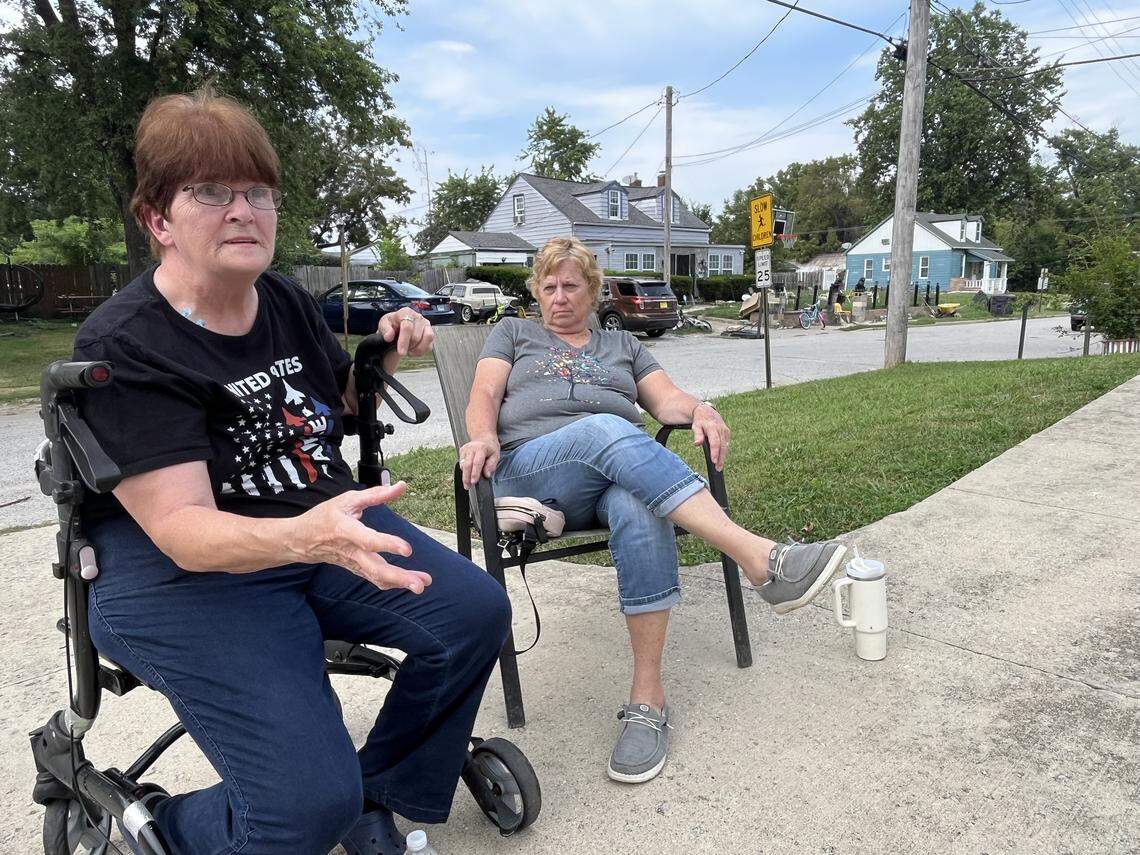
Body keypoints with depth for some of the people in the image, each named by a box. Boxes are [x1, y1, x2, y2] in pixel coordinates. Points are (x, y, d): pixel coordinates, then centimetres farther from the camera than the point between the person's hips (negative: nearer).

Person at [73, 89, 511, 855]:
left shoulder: (287, 303, 4)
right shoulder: (122, 347, -16)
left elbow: (340, 409, 21)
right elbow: (179, 526, -24)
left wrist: (383, 356, -1)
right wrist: (305, 535, -44)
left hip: (324, 524, 7)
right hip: (183, 571, -7)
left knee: (475, 612, -10)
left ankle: (376, 793, 11)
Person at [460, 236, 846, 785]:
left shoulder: (622, 344, 30)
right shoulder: (513, 334, 27)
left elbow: (666, 399, 15)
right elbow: (485, 395, 10)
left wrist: (700, 410, -9)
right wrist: (484, 439, -14)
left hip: (626, 473, 2)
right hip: (531, 471, -2)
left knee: (639, 511, -37)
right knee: (606, 430, -37)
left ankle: (647, 700, -33)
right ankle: (758, 558, -48)